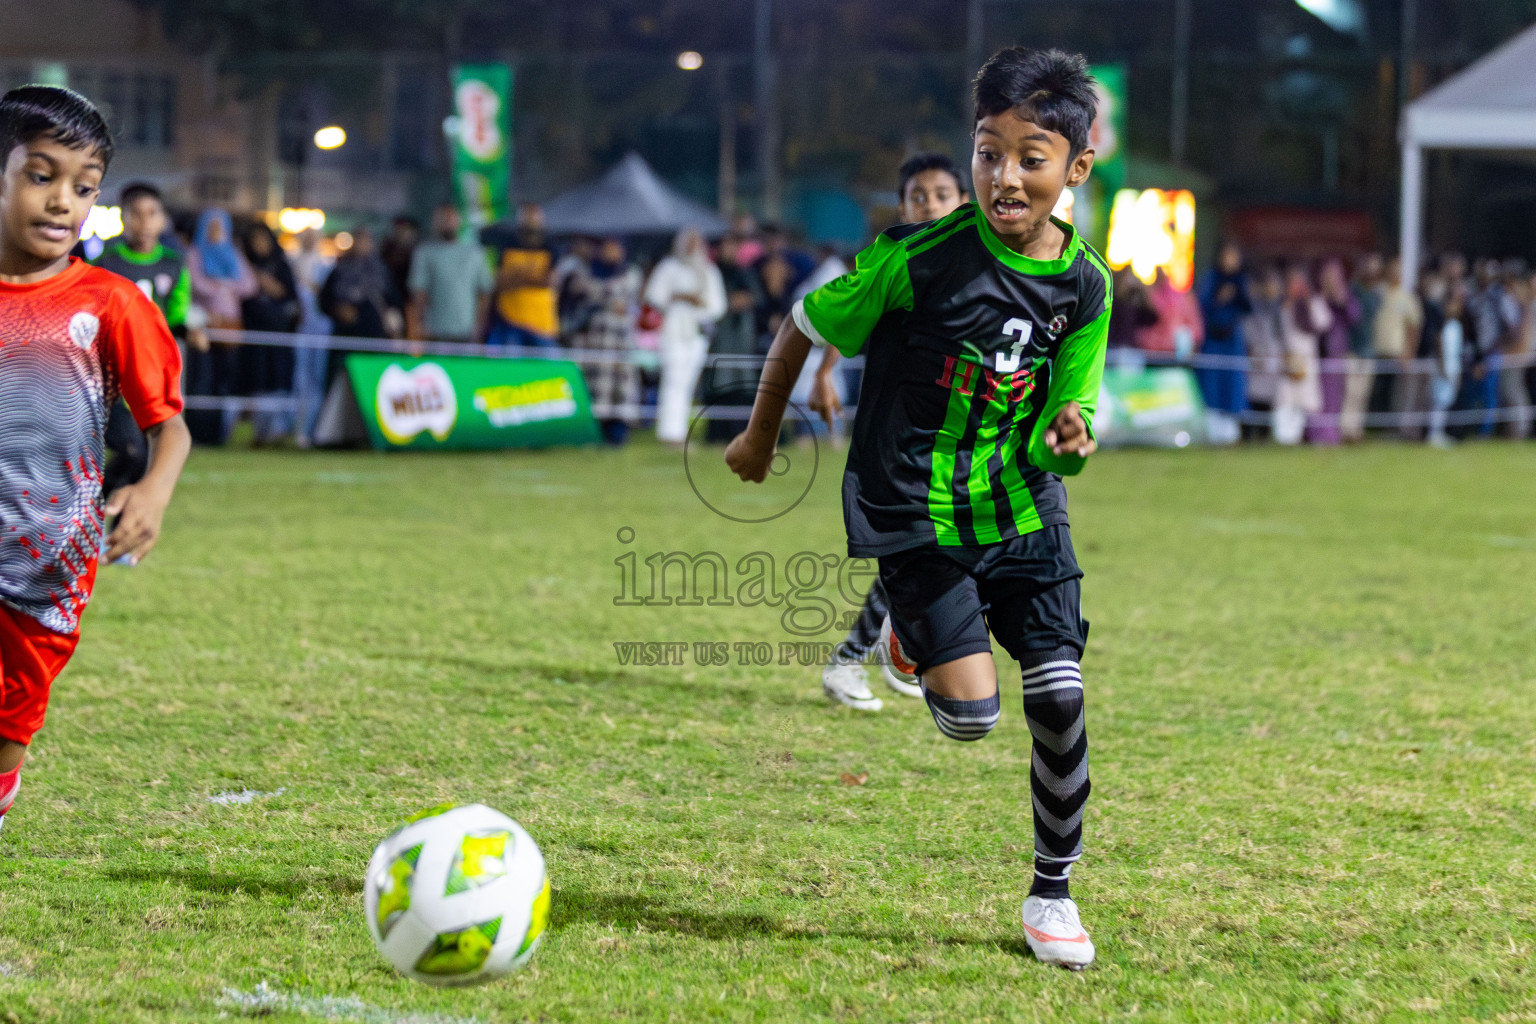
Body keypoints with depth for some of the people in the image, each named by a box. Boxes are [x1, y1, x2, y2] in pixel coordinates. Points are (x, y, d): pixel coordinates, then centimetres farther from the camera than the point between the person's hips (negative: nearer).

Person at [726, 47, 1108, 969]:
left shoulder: (1084, 288, -4)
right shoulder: (922, 256, -16)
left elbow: (1063, 430, 4)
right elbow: (809, 324, -2)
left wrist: (1069, 440, -22)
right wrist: (761, 435, 10)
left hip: (1023, 513, 4)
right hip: (915, 513, -3)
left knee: (1060, 700, -7)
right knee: (973, 713, -14)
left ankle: (1052, 894, 13)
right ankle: (912, 638, 22)